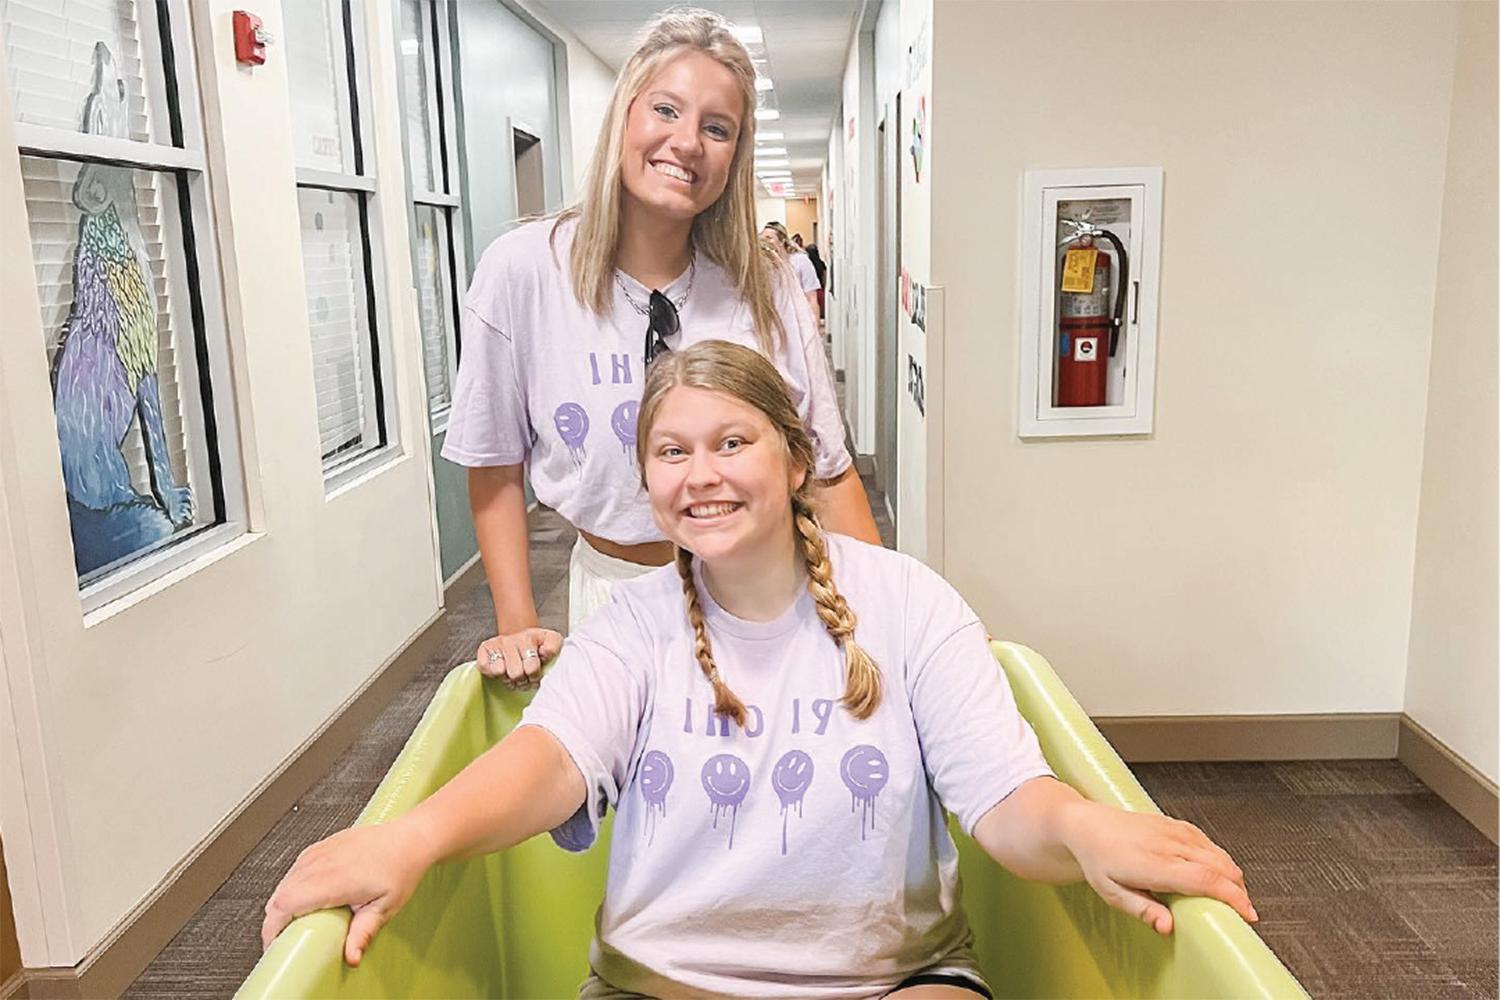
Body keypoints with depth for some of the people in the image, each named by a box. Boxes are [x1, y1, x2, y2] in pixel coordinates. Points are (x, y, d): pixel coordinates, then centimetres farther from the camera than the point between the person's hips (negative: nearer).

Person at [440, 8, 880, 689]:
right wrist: (517, 628, -7)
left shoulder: (766, 293, -8)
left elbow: (829, 474, -2)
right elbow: (496, 468, -2)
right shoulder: (523, 270, -11)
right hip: (614, 588, 0)